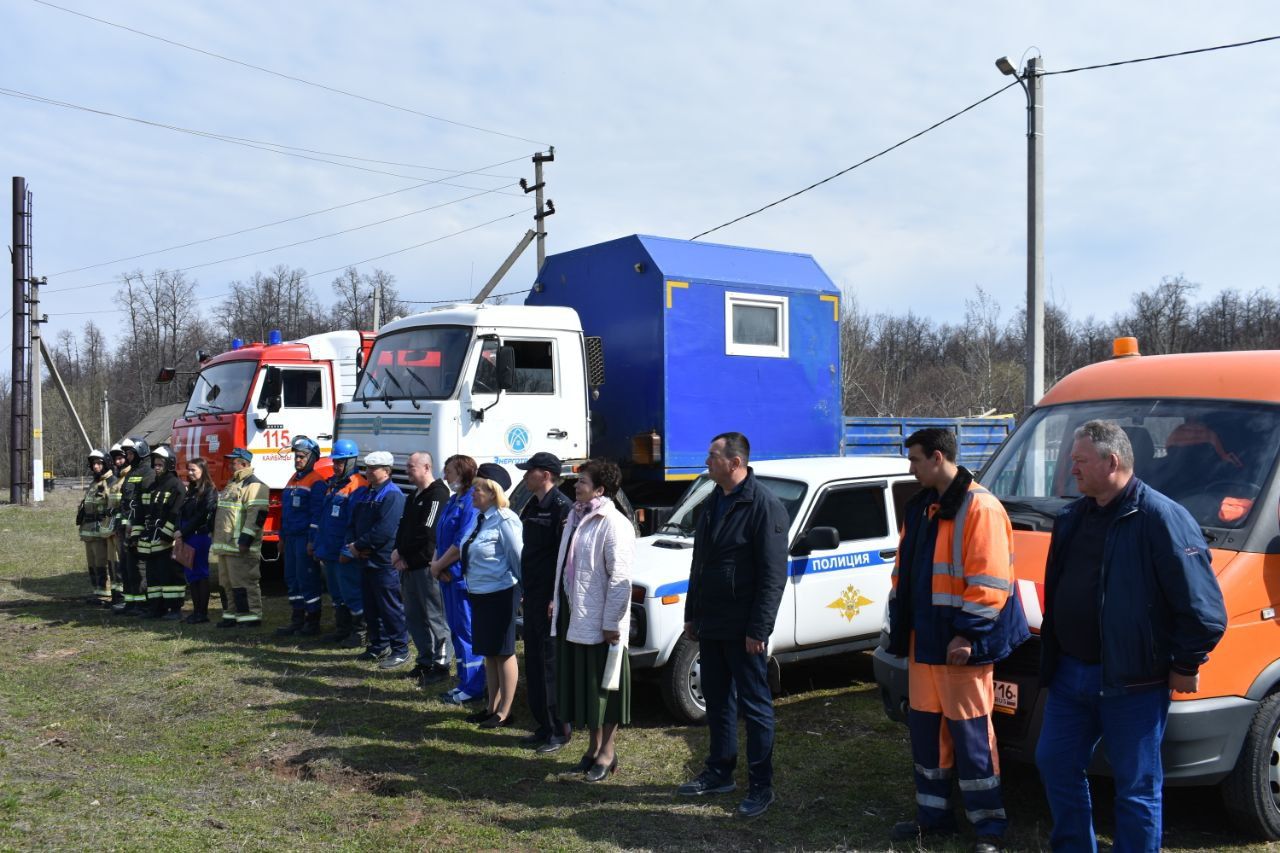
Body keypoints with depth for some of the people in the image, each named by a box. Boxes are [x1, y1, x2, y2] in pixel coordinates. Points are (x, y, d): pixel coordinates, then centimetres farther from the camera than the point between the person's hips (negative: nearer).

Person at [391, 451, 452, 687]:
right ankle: (425, 660, 24)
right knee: (413, 616, 14)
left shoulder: (438, 495, -12)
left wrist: (406, 558, -11)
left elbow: (426, 534, -17)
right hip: (409, 566, 10)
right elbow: (403, 527, 19)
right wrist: (398, 551, 2)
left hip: (427, 565, -10)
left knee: (434, 616, -4)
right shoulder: (413, 497, 19)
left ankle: (440, 664, 2)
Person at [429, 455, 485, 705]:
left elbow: (462, 544, -21)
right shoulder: (453, 501, 14)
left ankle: (472, 688, 5)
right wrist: (435, 562, 2)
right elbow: (441, 537, 17)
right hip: (448, 576, 10)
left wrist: (439, 565, -11)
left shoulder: (471, 502, -16)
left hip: (463, 576, -10)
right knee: (457, 630, 15)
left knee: (467, 631, -3)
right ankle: (465, 683, 25)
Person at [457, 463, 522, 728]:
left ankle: (504, 712, 14)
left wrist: (525, 590, -12)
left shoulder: (504, 520, -18)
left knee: (503, 653, 3)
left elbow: (518, 557, -16)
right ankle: (491, 706, 30)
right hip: (479, 594, 9)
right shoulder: (479, 517, 8)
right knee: (488, 652, 17)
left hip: (500, 594, -9)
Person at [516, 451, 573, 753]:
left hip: (552, 599, -9)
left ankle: (558, 730, 8)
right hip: (532, 597, 9)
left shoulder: (562, 507, -15)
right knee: (533, 663, 14)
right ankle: (543, 725, 24)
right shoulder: (532, 506, 14)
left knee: (552, 664, -2)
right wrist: (523, 589, 18)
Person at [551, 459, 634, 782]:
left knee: (603, 686, 4)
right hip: (572, 616, 9)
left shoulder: (613, 524, -16)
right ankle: (594, 746, 30)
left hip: (599, 621, -9)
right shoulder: (576, 518, 11)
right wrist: (557, 600, 15)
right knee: (581, 684, 16)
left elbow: (620, 579, -19)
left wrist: (611, 624, -20)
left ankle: (607, 752, 17)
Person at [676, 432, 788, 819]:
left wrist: (758, 629, -20)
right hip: (710, 625, 8)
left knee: (755, 704, 3)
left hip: (743, 628, -8)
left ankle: (761, 786, 13)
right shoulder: (712, 503, 11)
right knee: (716, 700, 17)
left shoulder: (764, 506, -15)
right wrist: (691, 614, 17)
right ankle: (720, 772, 30)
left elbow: (773, 573, -18)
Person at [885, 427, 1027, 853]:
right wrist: (899, 624, 15)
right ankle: (933, 815, 27)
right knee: (925, 728, 14)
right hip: (924, 638, 8)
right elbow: (904, 570, 18)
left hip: (960, 643, -8)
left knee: (969, 732, 0)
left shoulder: (980, 508, -14)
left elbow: (990, 581, -19)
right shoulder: (920, 507, 12)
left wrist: (967, 633, -19)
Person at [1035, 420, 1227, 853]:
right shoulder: (1072, 518, 10)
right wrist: (1050, 657, 18)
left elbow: (1202, 605, -15)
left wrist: (1186, 663, -10)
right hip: (1069, 674, 8)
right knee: (1054, 763, 15)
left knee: (1137, 785, 6)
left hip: (1133, 682, -8)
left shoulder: (1161, 518, -15)